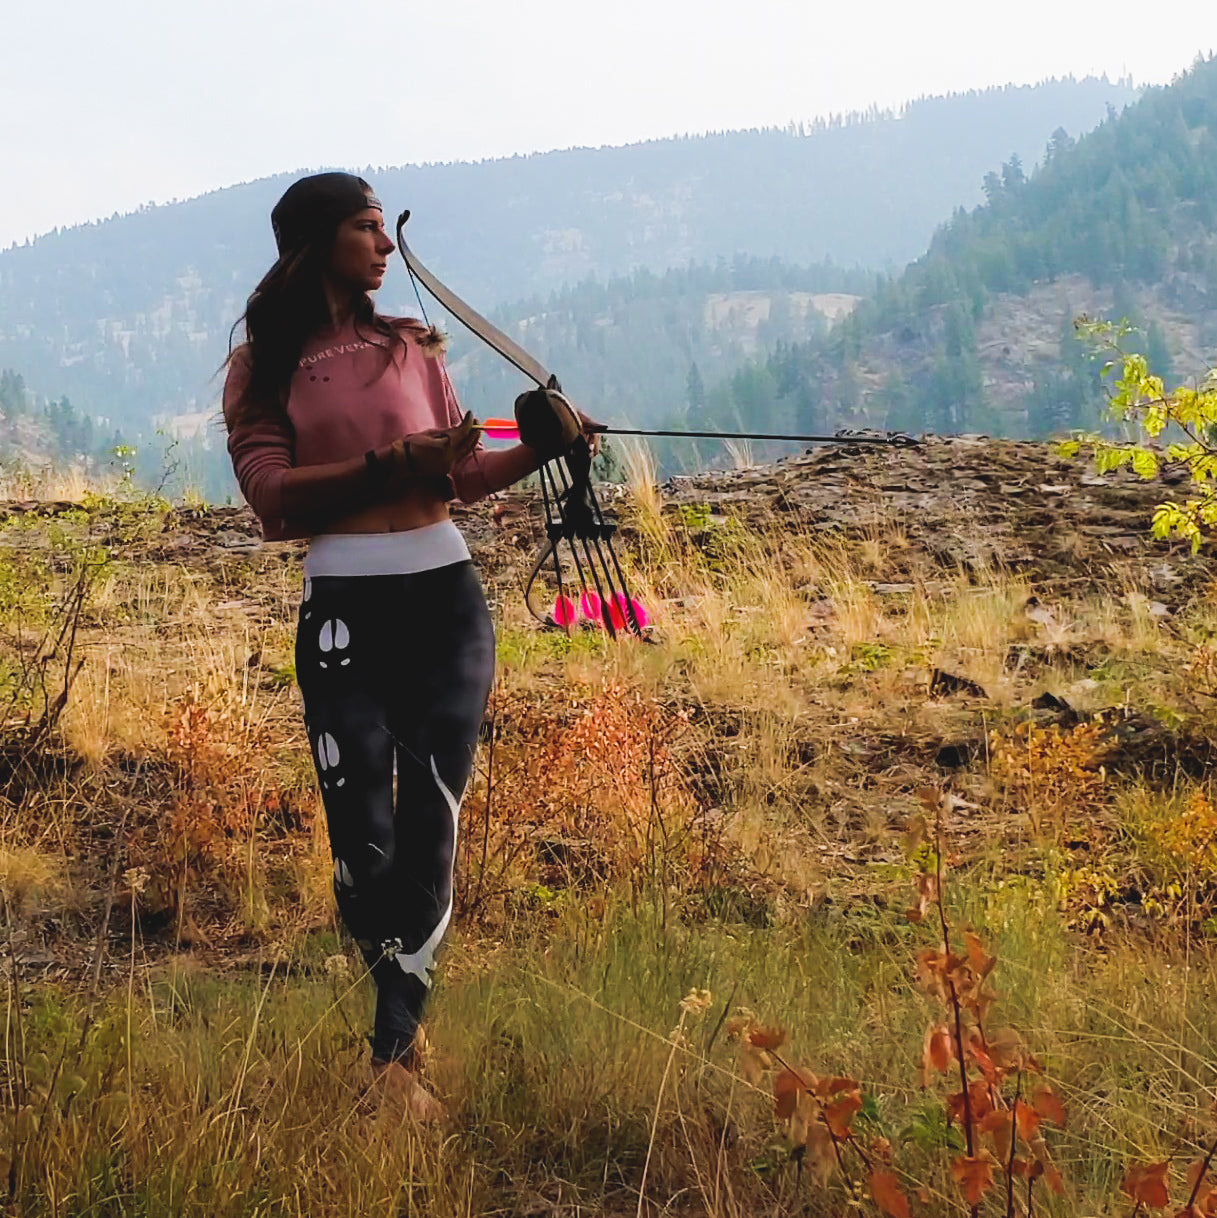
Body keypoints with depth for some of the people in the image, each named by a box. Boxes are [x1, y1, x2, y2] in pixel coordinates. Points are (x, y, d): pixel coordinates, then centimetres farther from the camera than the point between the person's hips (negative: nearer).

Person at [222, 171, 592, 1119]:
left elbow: (461, 476, 14)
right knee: (365, 838, -6)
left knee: (431, 823, -5)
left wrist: (539, 450, -3)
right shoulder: (264, 368, 4)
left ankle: (396, 1053, -1)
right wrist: (389, 465, -15)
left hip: (445, 597, 2)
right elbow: (274, 496, -6)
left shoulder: (411, 348, 12)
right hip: (344, 607, -2)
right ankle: (404, 1013, 18)